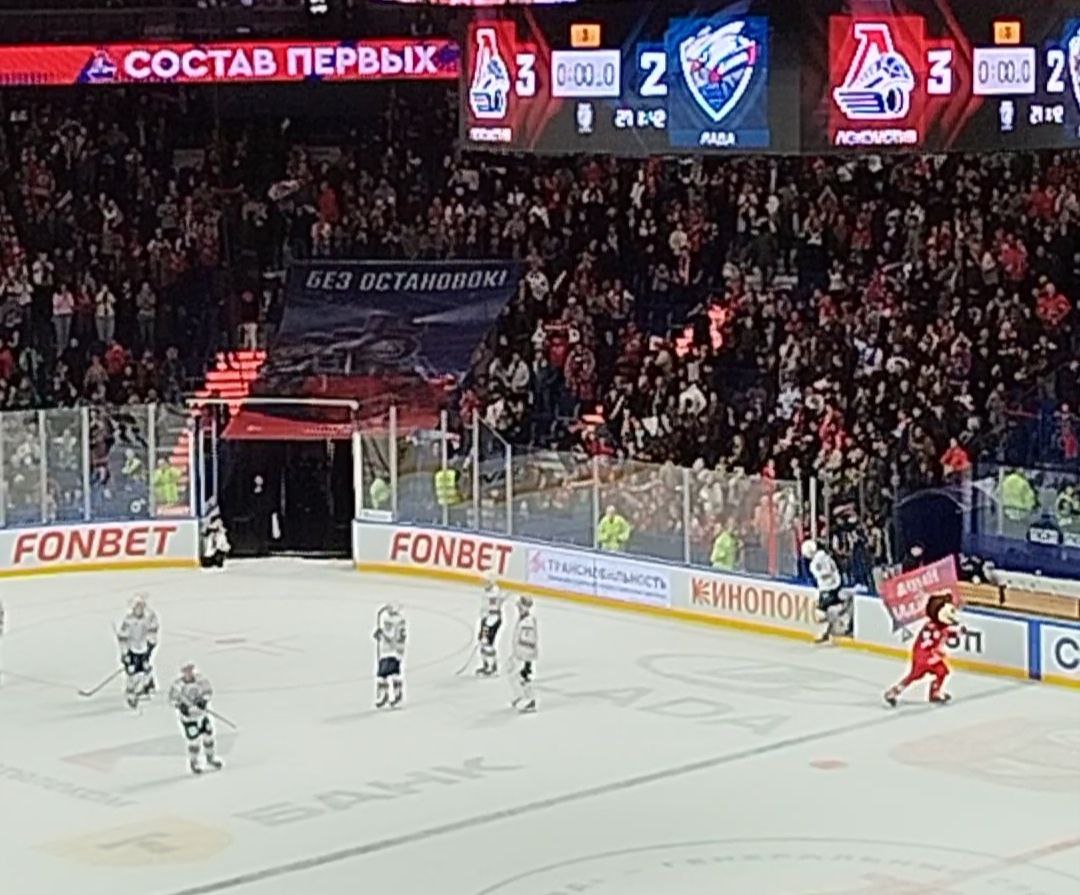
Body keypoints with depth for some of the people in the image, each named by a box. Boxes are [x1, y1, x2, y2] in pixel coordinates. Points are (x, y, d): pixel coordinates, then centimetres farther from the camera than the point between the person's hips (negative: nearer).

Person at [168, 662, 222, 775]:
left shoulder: (200, 679, -12)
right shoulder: (177, 684, -17)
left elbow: (209, 690, -3)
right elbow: (172, 698, -5)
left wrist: (204, 700, -21)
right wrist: (180, 706, -22)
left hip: (202, 713, 3)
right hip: (188, 715, -3)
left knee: (208, 735, 13)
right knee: (193, 739, -5)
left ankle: (211, 758, 36)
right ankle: (193, 763, 16)